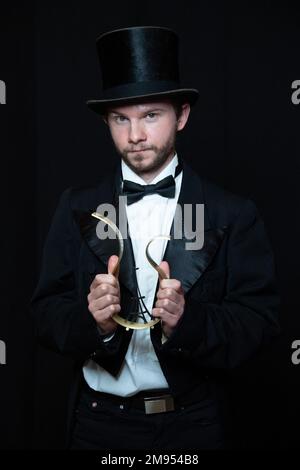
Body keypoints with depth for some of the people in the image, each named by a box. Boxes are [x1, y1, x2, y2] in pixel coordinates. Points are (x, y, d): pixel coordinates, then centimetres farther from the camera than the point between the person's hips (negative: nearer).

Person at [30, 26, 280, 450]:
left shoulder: (233, 214, -7)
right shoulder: (77, 209, -3)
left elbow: (260, 319, -10)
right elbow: (47, 314, -5)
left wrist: (187, 321, -28)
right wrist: (95, 322, -25)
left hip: (192, 426, 0)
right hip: (100, 422, 1)